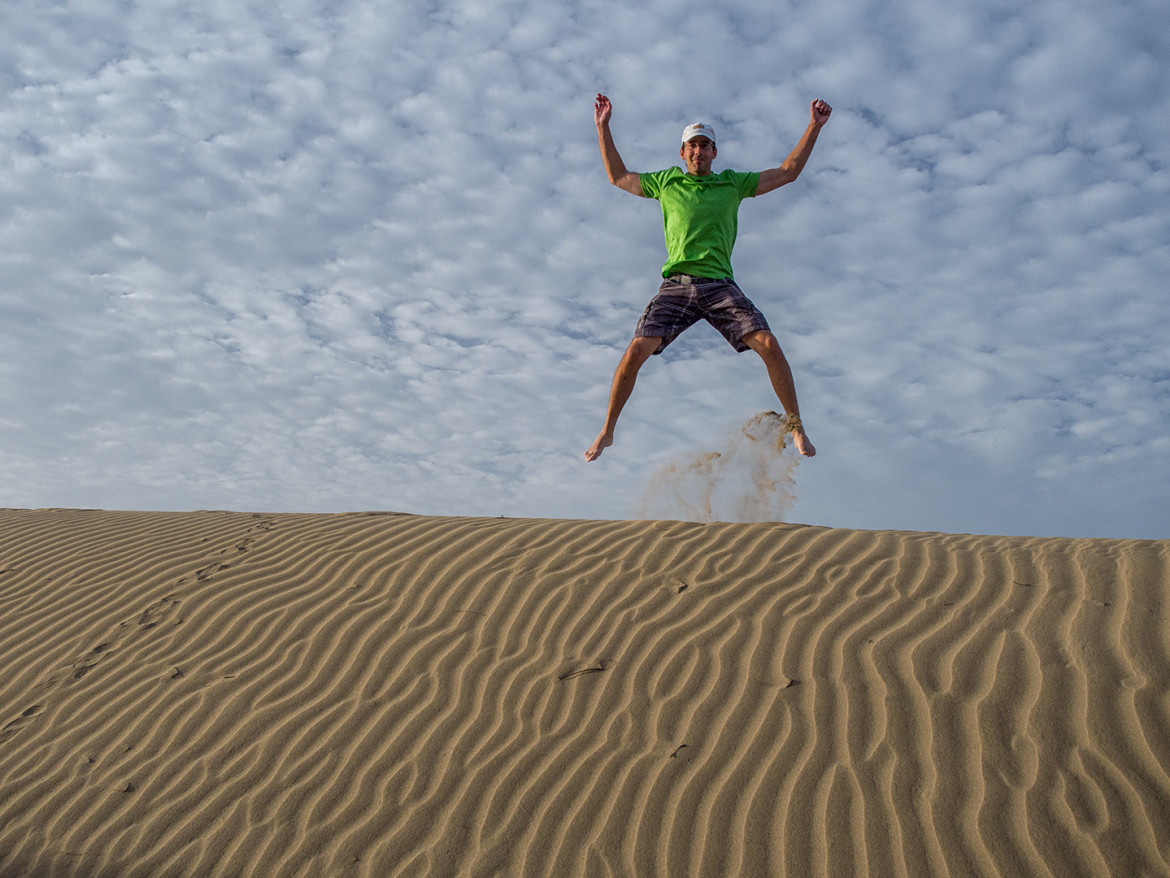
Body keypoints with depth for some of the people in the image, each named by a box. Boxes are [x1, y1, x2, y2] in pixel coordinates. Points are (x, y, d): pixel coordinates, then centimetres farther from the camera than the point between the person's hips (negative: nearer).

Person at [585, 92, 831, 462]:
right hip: (676, 285, 0)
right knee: (636, 351, -18)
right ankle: (606, 432, -1)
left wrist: (814, 126, 15)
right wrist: (603, 128, 26)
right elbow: (619, 177, 28)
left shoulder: (732, 182, 17)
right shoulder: (667, 182, 18)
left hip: (720, 285, 0)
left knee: (768, 344, -18)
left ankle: (795, 426, -3)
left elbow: (787, 172, 19)